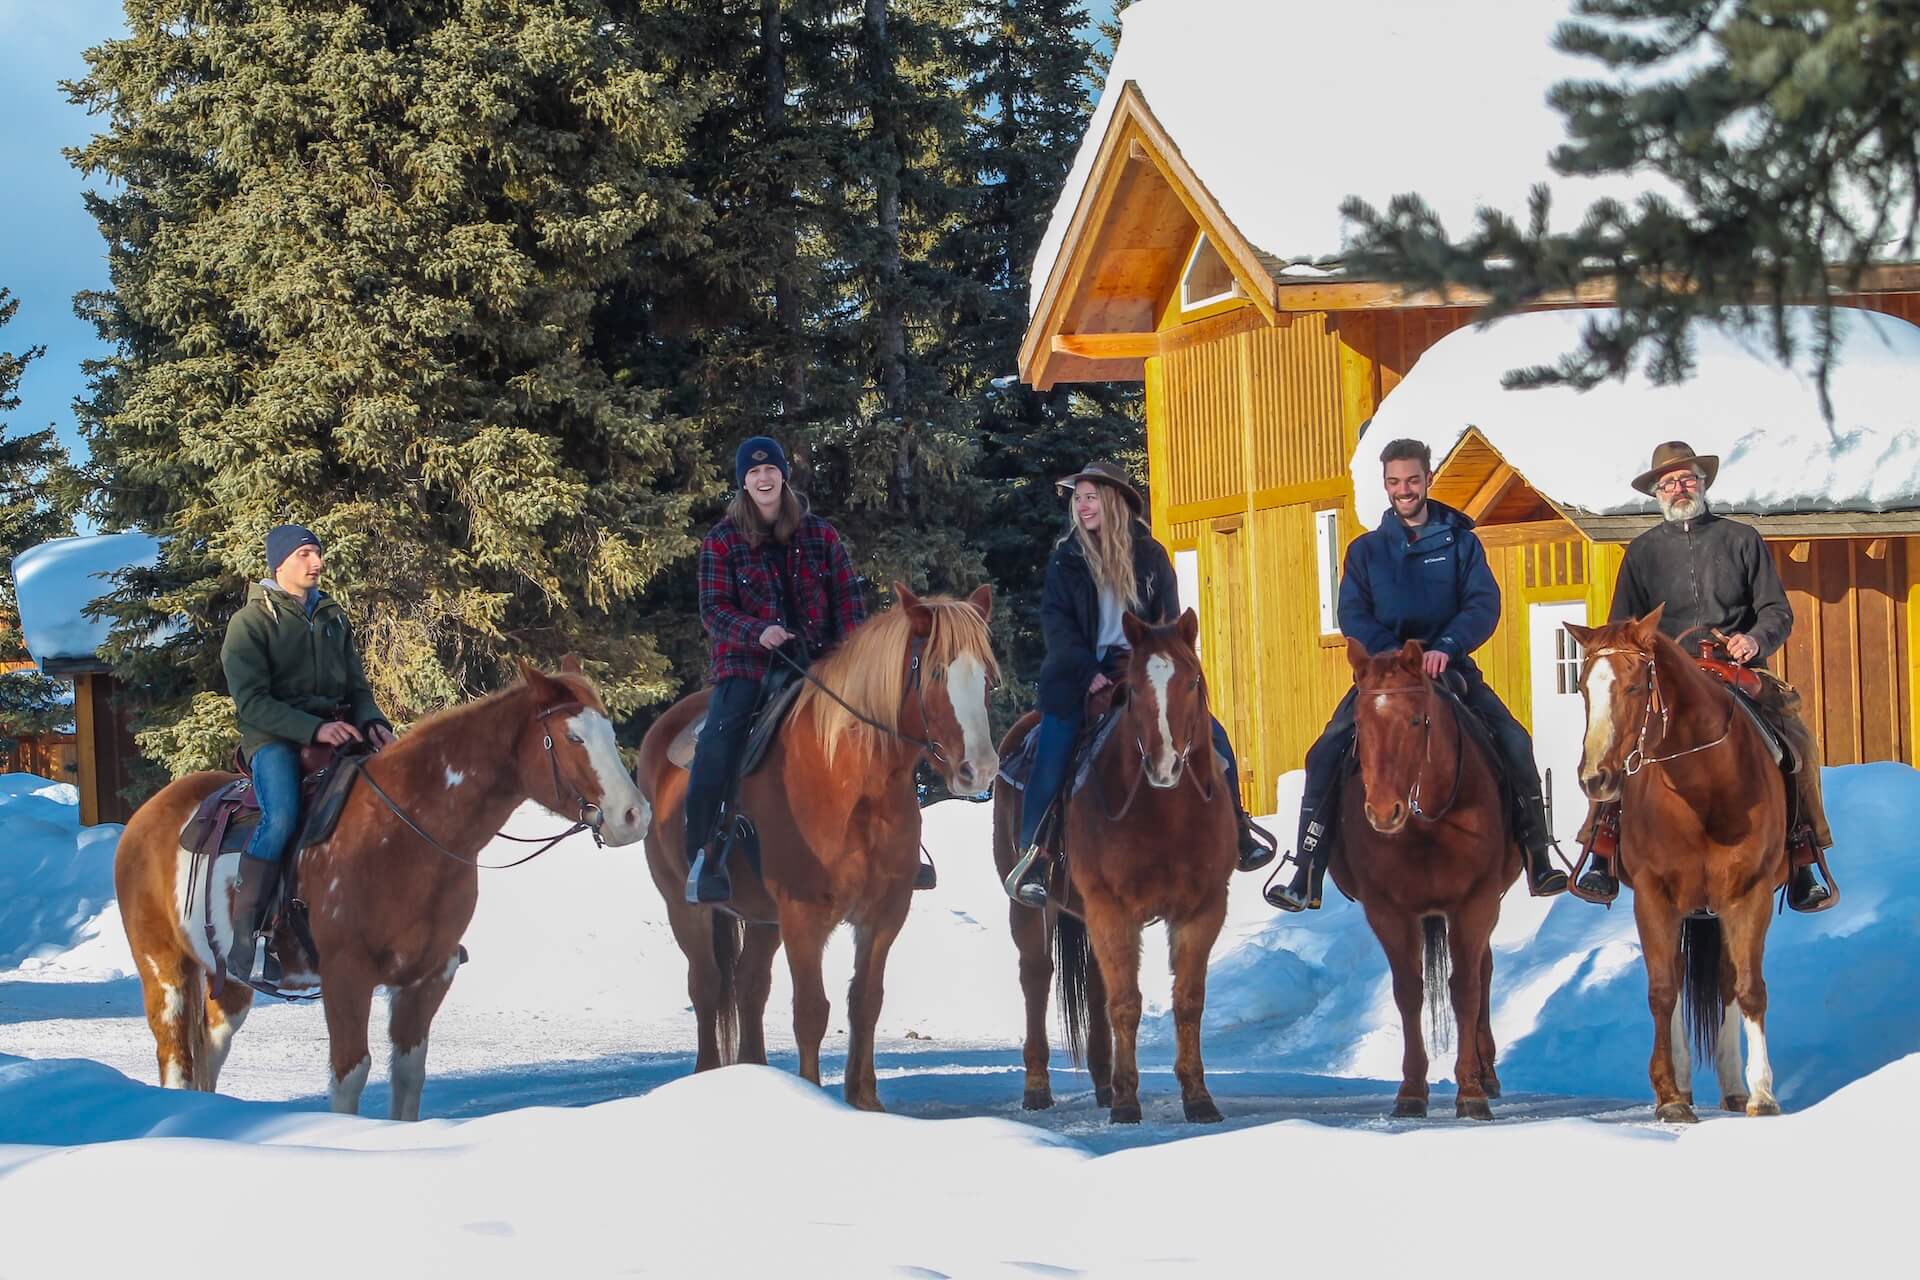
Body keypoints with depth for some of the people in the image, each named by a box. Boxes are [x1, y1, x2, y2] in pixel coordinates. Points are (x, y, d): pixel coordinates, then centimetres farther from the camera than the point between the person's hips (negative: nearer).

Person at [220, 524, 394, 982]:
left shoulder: (332, 618, 18)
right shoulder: (252, 621, -2)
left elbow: (356, 686, 20)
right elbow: (252, 702, -11)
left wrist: (371, 722, -4)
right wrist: (314, 729, -22)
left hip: (334, 729, 6)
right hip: (273, 737, -6)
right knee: (281, 817, -33)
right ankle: (245, 941, -31)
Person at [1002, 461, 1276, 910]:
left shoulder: (1149, 555, 7)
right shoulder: (1066, 560, 5)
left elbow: (1168, 620, 5)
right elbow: (1056, 622, -3)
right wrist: (1088, 672, -16)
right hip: (1079, 673, -1)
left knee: (1212, 737, -8)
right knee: (1051, 758, -18)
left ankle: (1234, 827, 6)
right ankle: (1032, 854, -7)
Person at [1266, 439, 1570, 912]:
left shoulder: (1460, 542, 6)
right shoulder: (1366, 550, 8)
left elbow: (1485, 605, -5)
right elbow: (1353, 615, -1)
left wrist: (1446, 648, -23)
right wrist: (1395, 654, -20)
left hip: (1449, 666, 0)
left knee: (1514, 744, -20)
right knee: (1326, 756, -19)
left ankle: (1538, 866, -13)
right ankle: (1305, 880, -16)